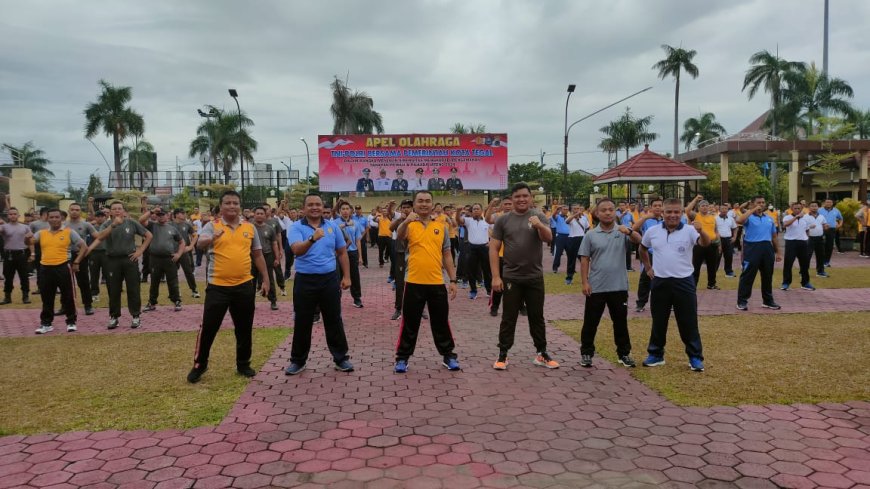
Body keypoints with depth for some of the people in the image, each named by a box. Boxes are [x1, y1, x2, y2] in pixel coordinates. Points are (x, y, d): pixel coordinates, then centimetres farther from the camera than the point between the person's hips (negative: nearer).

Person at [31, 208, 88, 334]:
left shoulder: (69, 232, 0)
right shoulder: (41, 233, 10)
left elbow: (84, 247, -1)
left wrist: (76, 262, -7)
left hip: (63, 268, -3)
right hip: (46, 269, 3)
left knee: (68, 297, 2)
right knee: (47, 298, 10)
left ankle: (71, 322, 13)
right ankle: (46, 323, 20)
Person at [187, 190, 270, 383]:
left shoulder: (250, 228, 7)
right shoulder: (212, 226, -2)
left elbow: (257, 255, 13)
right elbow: (200, 243, -21)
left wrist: (266, 279, 11)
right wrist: (211, 239, -44)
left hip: (244, 285, 3)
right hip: (218, 286, -2)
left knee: (244, 328, 10)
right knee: (208, 327, 2)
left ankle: (243, 364, 25)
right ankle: (199, 365, 19)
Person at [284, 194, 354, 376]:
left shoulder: (332, 227, 5)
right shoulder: (296, 227, -6)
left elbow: (342, 253, 12)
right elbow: (297, 250, -23)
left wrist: (346, 276, 6)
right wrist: (312, 239, -41)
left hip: (329, 279, 2)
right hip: (305, 280, -2)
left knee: (334, 320, 9)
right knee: (302, 322, 8)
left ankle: (341, 358, 20)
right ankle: (298, 360, 21)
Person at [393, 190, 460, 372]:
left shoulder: (441, 227, 8)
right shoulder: (409, 225, 0)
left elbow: (446, 255, 11)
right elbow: (399, 236, -24)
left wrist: (453, 280, 7)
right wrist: (406, 221, -45)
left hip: (437, 283, 2)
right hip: (414, 283, -2)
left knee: (441, 322, 12)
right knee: (410, 322, 7)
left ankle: (448, 356, 26)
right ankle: (402, 358, 19)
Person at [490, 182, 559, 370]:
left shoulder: (538, 216, 0)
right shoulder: (503, 220, -1)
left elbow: (549, 238, -15)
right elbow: (493, 249, -2)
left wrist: (539, 226, -37)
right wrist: (495, 276, -8)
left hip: (535, 277, 1)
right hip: (511, 278, -1)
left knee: (537, 317, 11)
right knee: (508, 318, 6)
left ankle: (542, 354, 22)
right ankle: (502, 355, 14)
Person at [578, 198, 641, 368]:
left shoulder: (623, 232, 0)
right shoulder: (591, 235, 0)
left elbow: (638, 240, -18)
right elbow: (584, 260, 1)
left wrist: (629, 231, -40)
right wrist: (585, 282, -6)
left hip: (619, 287, 1)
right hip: (596, 287, 0)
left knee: (621, 322, 12)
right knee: (590, 322, 7)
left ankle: (624, 353, 25)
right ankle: (586, 353, 19)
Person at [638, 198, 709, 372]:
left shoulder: (689, 231, -7)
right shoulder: (652, 231, 1)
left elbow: (706, 243, -25)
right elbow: (642, 249, 19)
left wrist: (701, 231, -46)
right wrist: (648, 267, 13)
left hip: (684, 282, -2)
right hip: (660, 282, 2)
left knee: (689, 322, 4)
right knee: (658, 321, 12)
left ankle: (695, 357, 15)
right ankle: (656, 354, 25)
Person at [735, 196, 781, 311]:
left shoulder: (769, 218, 15)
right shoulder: (749, 217, -2)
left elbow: (773, 236, 19)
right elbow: (739, 221, -27)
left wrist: (777, 252, 17)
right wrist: (753, 210, -19)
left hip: (767, 248, 6)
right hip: (752, 248, -5)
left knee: (767, 276, 12)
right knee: (748, 276, -3)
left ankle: (768, 301, 24)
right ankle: (742, 301, 3)